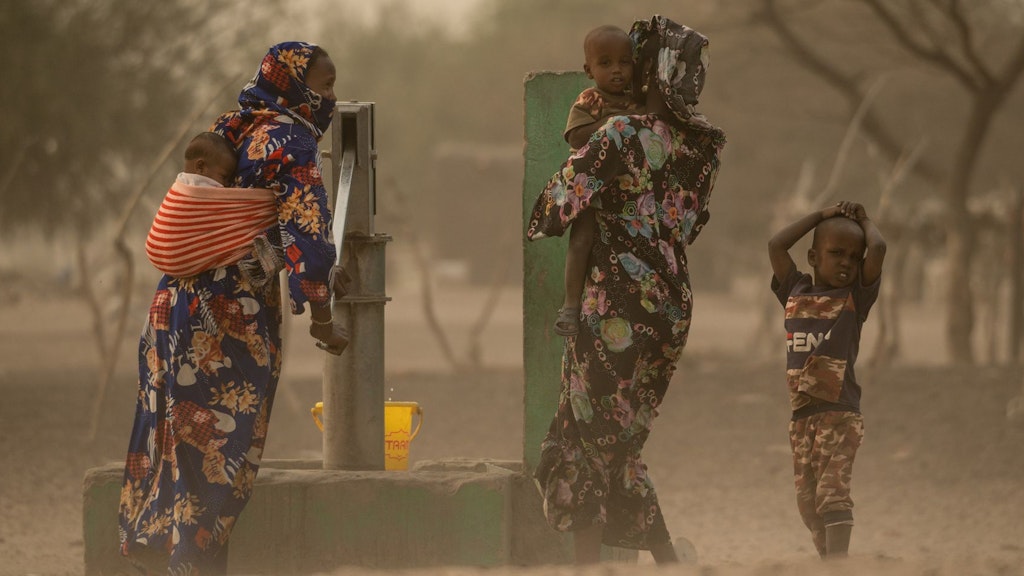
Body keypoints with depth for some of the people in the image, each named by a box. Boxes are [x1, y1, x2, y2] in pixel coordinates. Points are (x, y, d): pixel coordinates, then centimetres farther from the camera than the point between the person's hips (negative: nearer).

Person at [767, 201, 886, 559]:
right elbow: (776, 245, 11)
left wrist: (864, 220, 9)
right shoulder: (796, 293, 11)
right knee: (807, 500, 7)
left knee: (833, 490, -16)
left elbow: (878, 249, -10)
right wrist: (822, 216, 13)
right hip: (801, 414, 5)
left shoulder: (855, 298, 1)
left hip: (840, 412, -5)